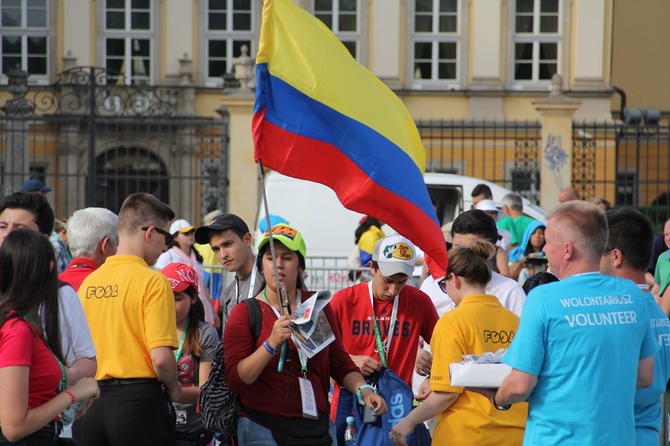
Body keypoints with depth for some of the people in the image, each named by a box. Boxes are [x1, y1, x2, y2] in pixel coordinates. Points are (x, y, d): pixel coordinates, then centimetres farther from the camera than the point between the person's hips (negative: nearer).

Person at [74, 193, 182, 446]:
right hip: (139, 400, -6)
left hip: (89, 403, 6)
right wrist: (172, 387, 1)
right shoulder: (153, 281, -10)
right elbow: (161, 357, -17)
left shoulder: (89, 281, 8)